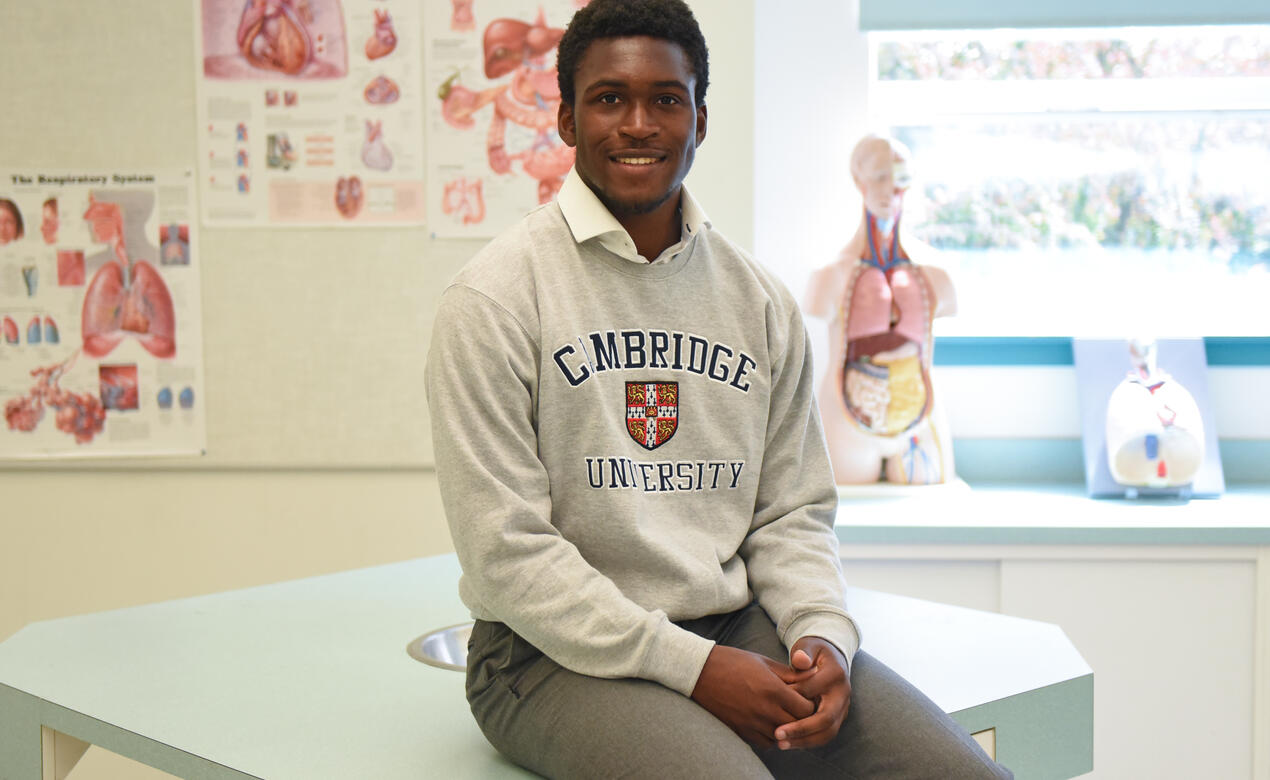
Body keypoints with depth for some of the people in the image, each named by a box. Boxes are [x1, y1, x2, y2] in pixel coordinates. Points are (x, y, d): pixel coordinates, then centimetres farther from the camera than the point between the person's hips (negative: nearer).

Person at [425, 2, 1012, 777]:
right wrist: (692, 667, -16)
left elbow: (794, 510, 13)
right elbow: (508, 549, -11)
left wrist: (824, 634, -8)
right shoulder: (495, 297, -6)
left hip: (742, 627, 5)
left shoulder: (762, 301, 10)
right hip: (562, 654, -4)